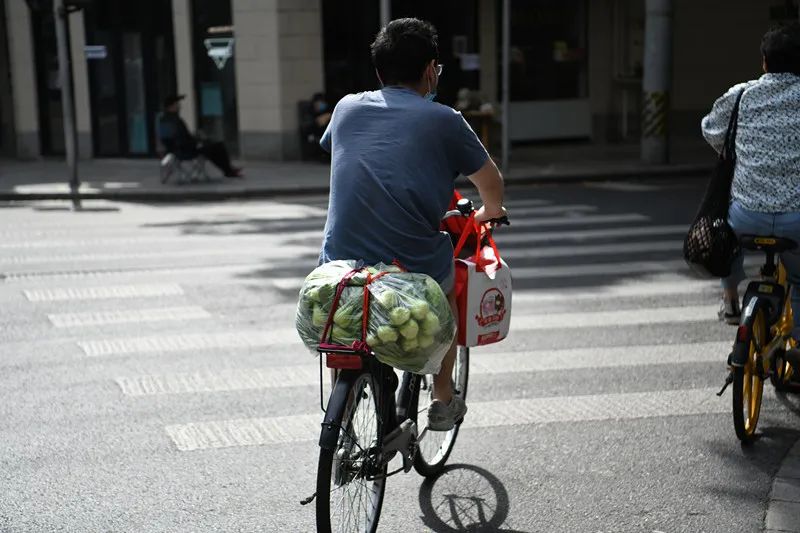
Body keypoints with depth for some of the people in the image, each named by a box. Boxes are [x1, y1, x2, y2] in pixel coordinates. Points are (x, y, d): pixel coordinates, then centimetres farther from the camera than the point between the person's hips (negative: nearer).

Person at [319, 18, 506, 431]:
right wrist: (490, 212, 39)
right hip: (414, 269, -2)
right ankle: (443, 402, 35)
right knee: (445, 292, 32)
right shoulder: (442, 120, 1)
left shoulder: (347, 108, 11)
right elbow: (490, 182, 15)